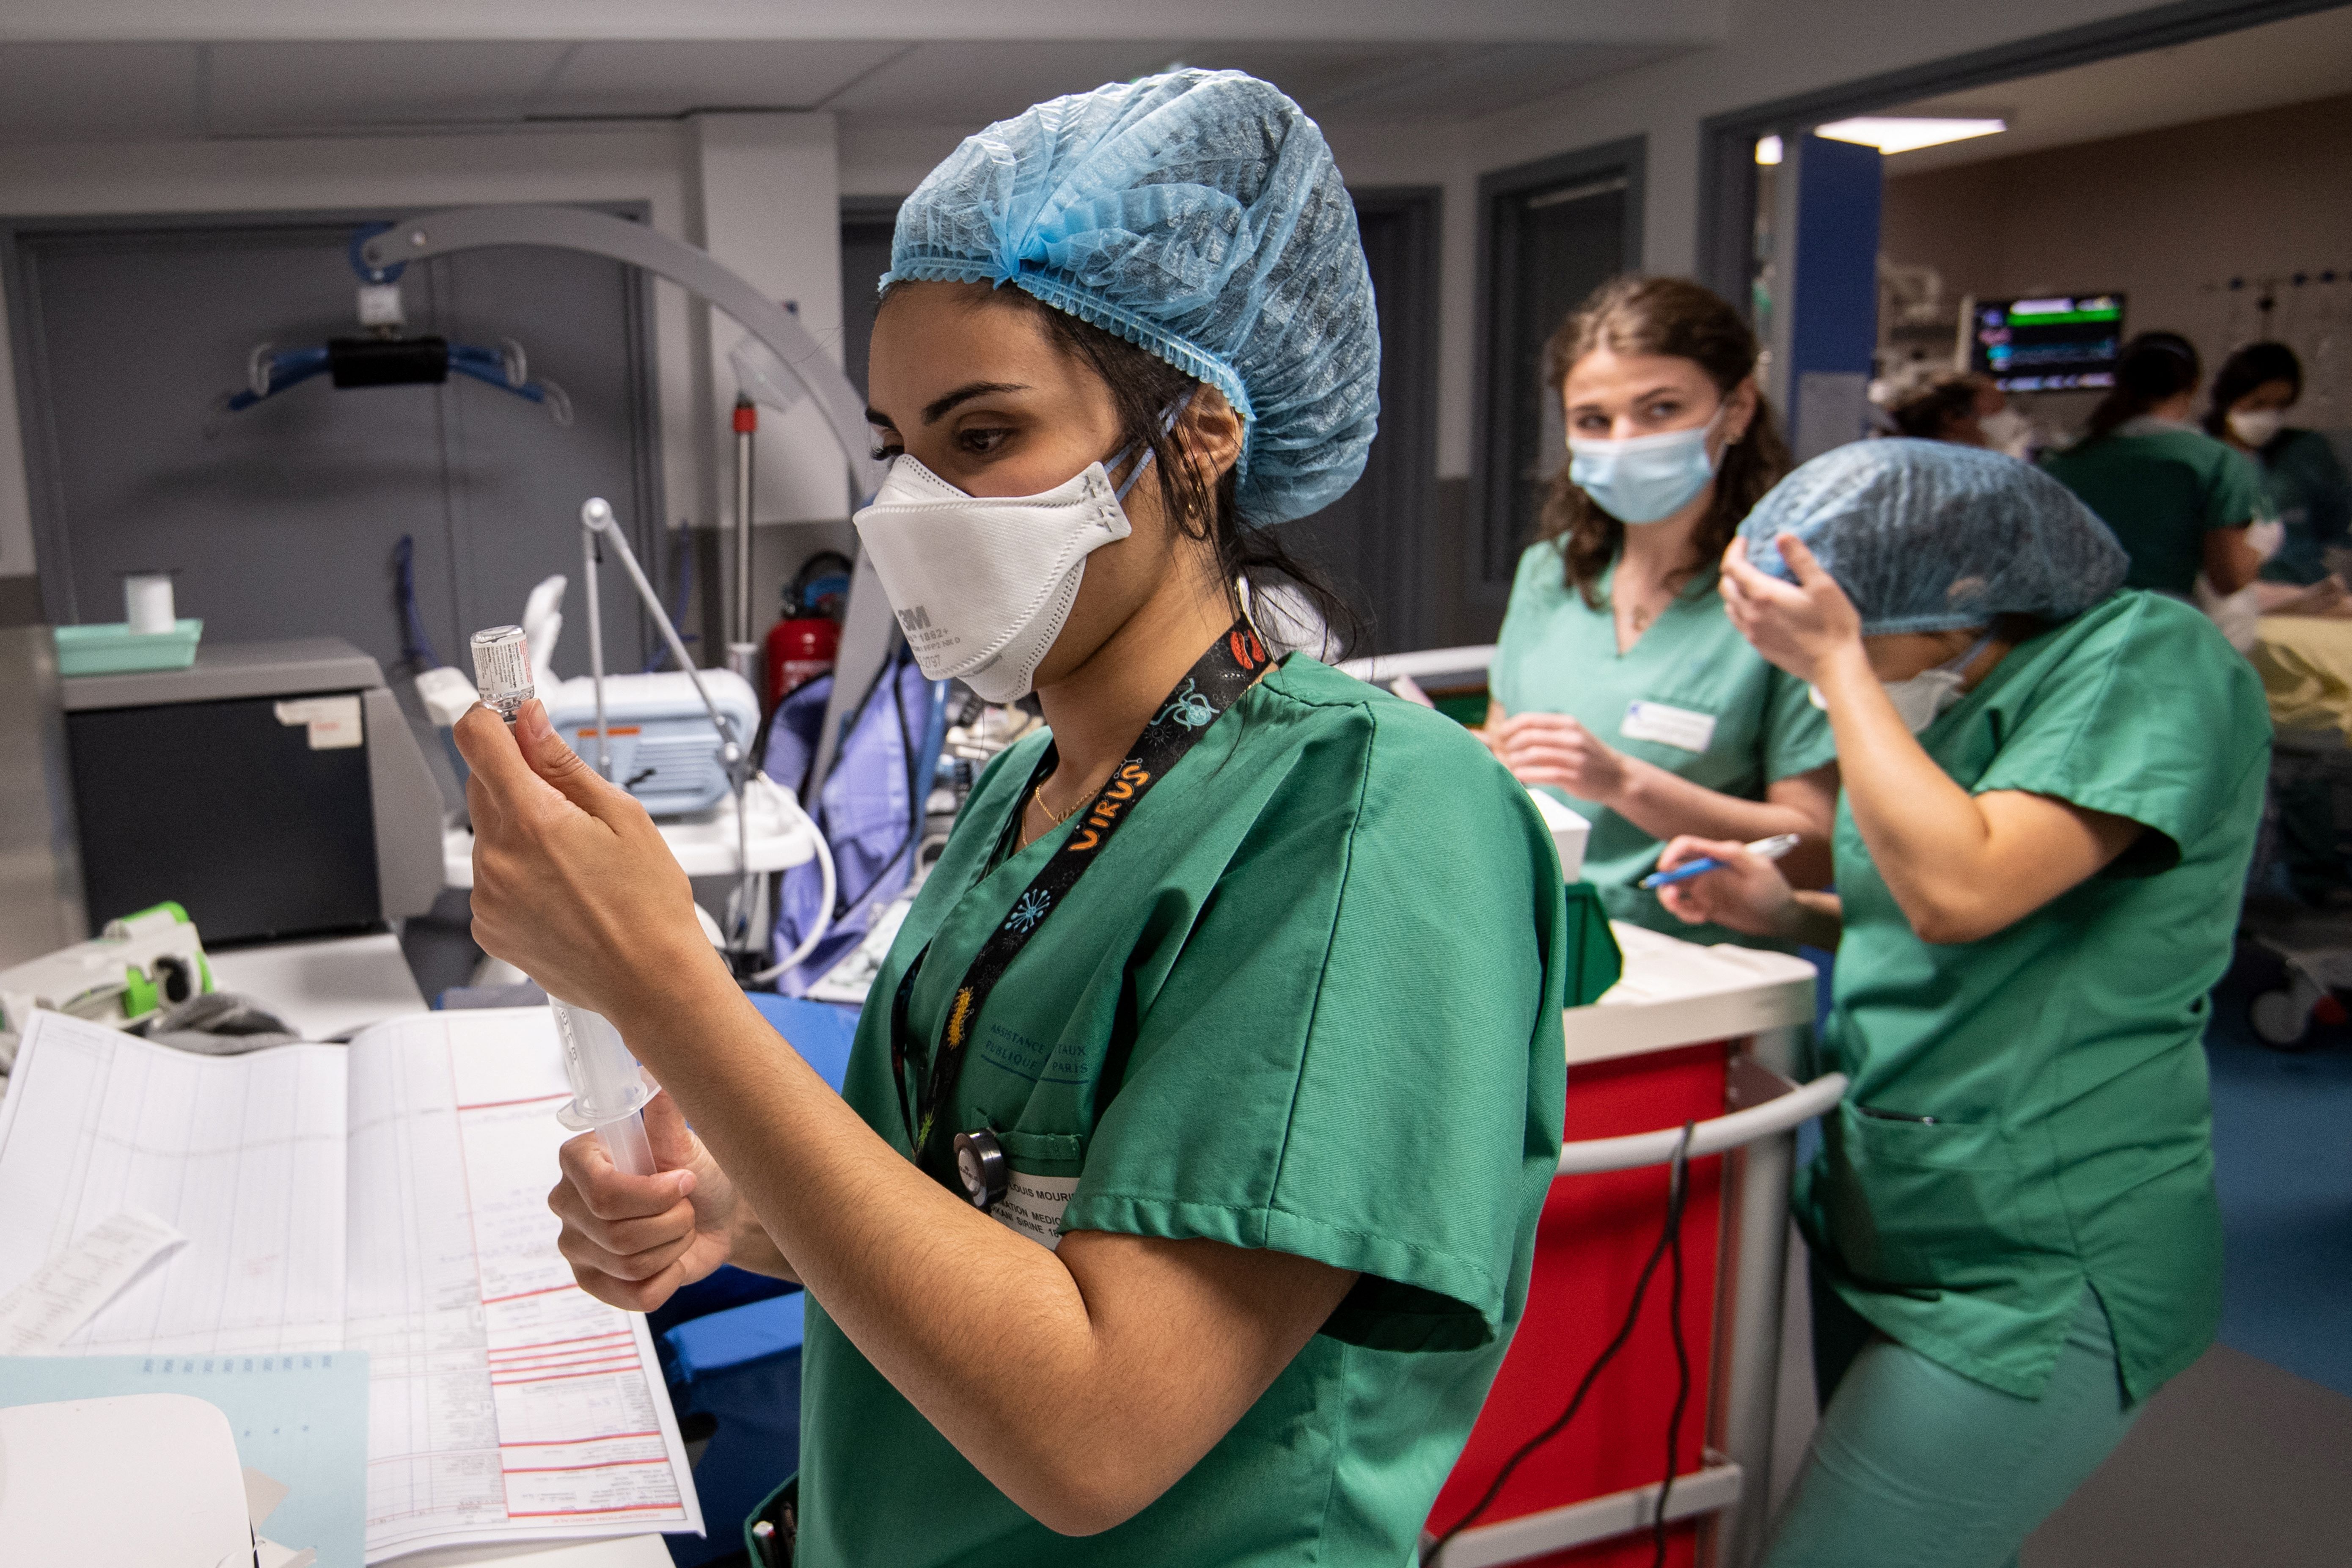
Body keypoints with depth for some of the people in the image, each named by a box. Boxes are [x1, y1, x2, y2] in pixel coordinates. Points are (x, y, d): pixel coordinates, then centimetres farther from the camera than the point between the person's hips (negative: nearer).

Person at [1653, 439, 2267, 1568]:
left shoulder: (2154, 660, -15)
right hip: (1878, 1223, 9)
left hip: (2035, 1275, -8)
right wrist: (1786, 910, 3)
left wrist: (1838, 663, -21)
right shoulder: (1956, 687, 9)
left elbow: (1961, 889, -29)